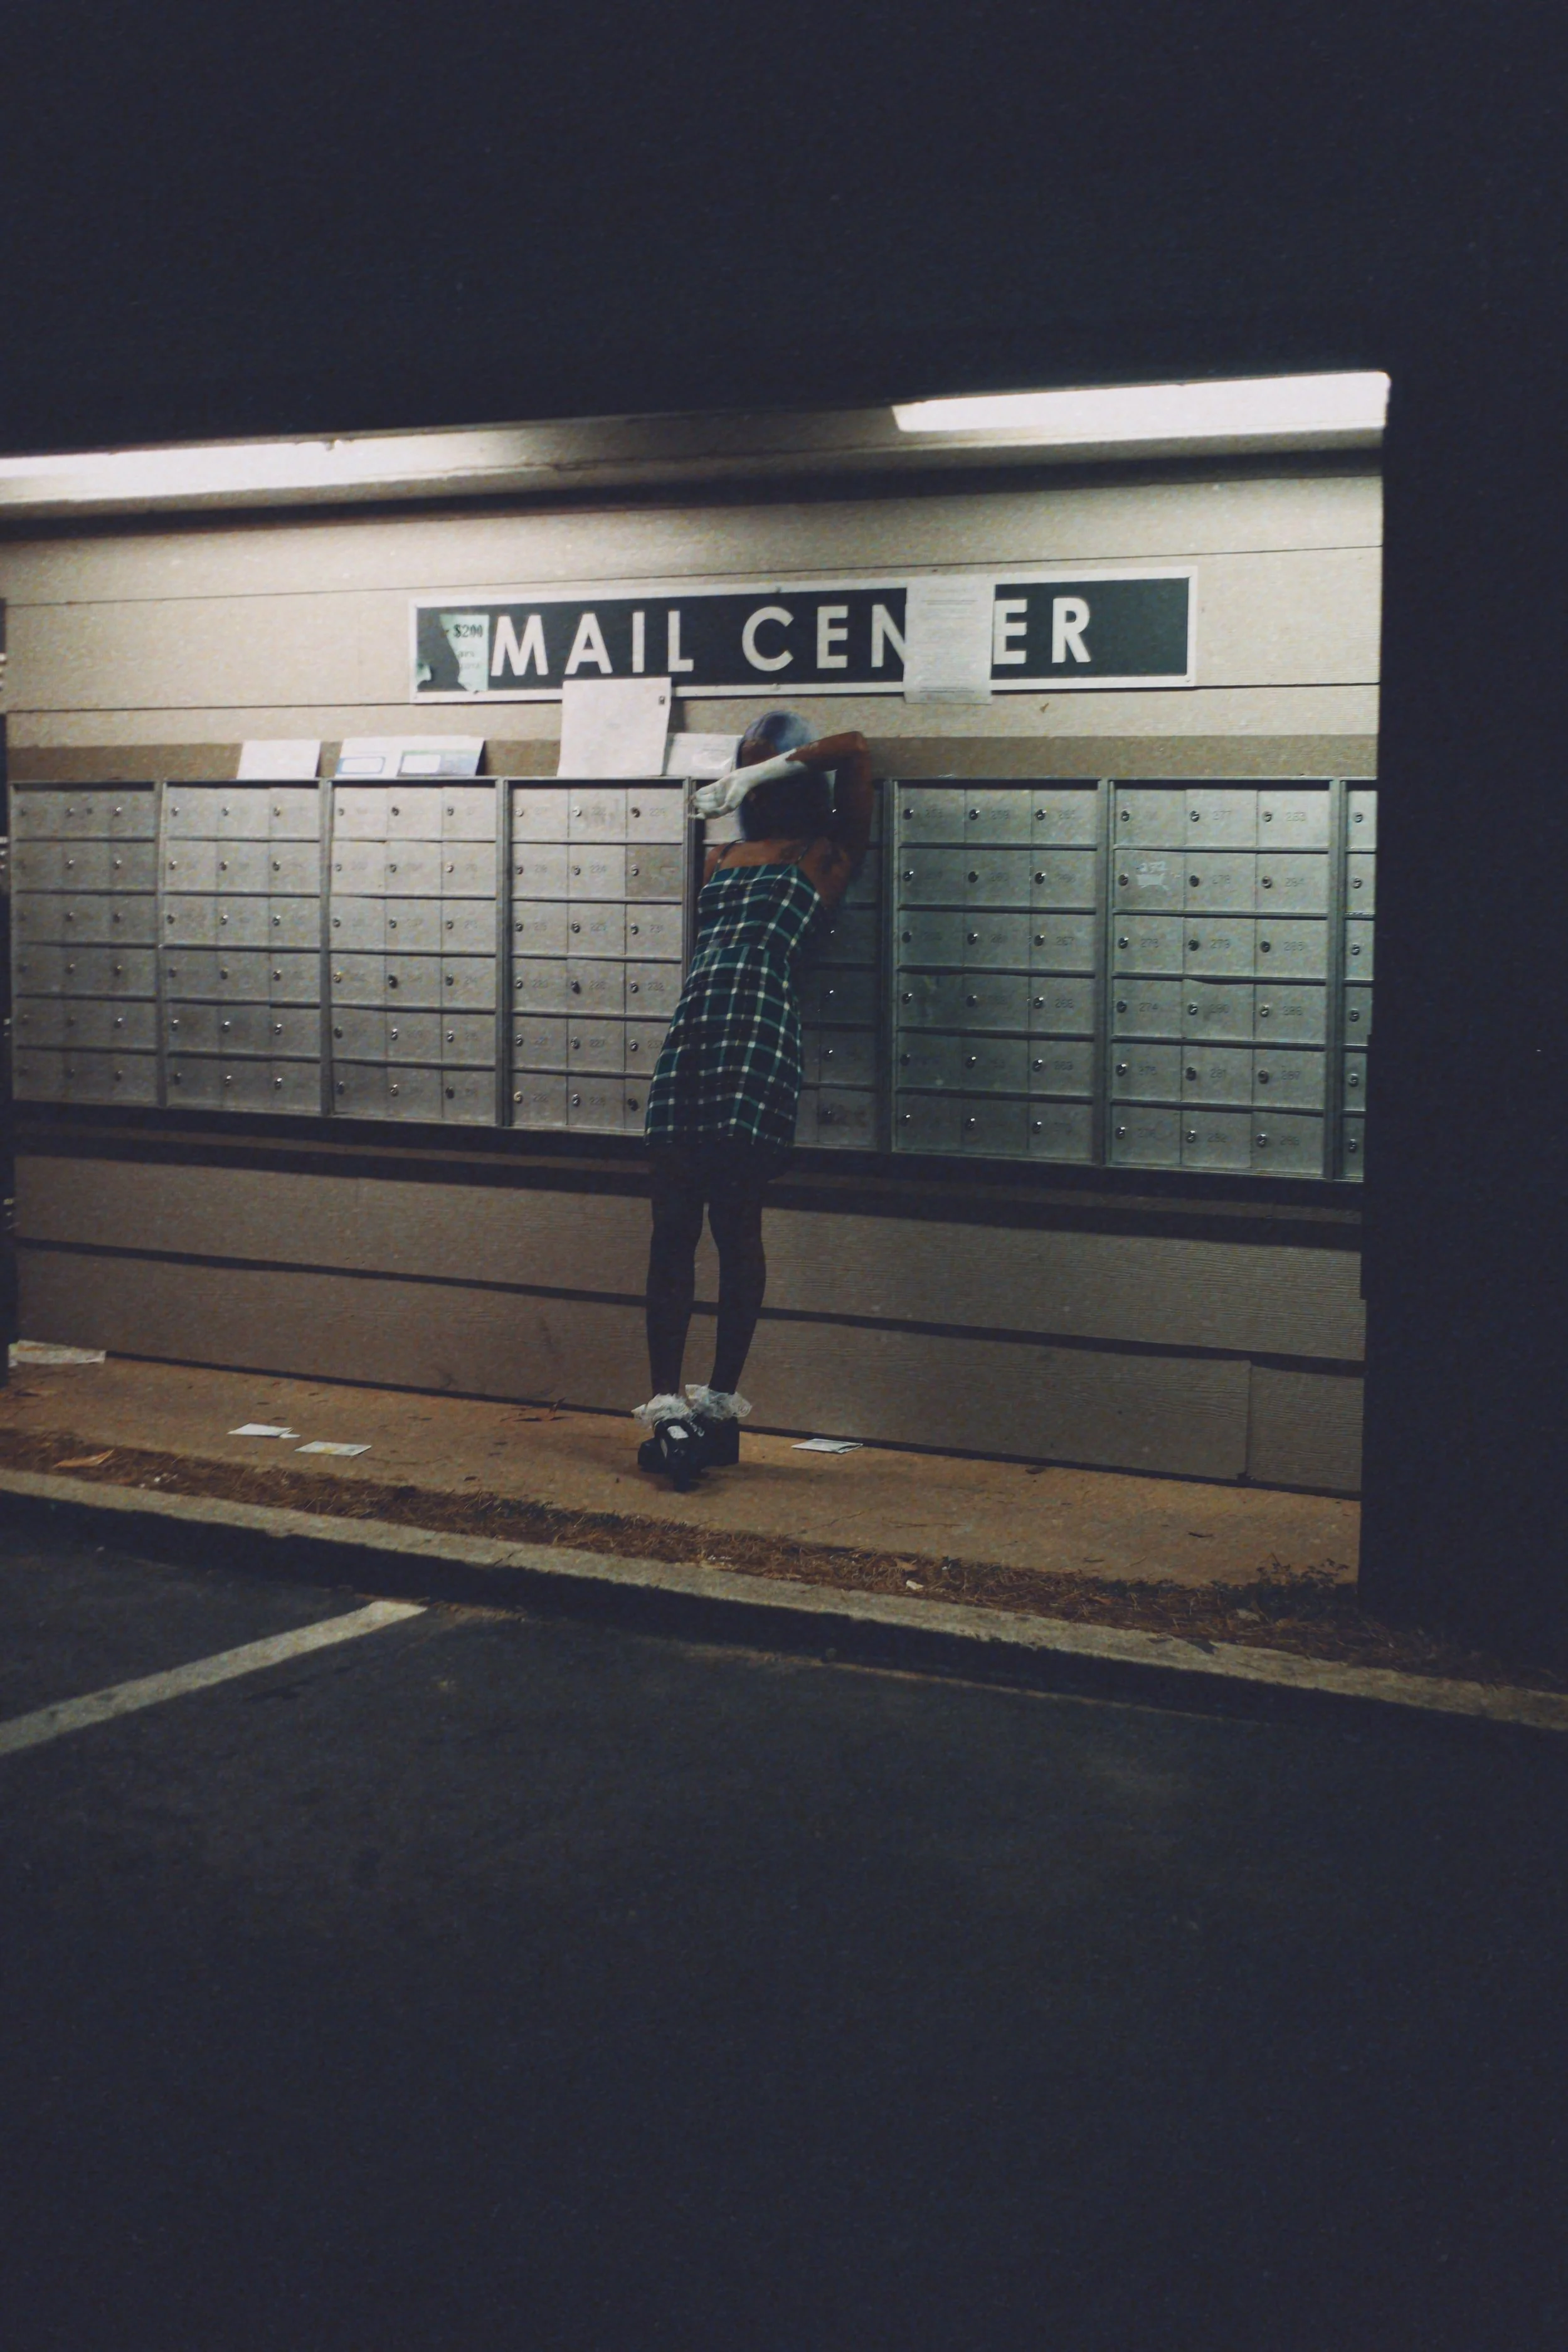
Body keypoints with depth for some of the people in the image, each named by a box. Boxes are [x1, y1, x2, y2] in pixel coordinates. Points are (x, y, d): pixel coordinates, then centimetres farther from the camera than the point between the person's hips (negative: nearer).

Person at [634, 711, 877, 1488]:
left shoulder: (824, 853, 9)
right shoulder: (722, 859, 26)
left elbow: (854, 750, 1)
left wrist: (760, 774, 4)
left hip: (758, 1042, -6)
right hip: (690, 1037, 6)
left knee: (736, 1227, -4)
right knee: (672, 1227, -1)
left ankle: (721, 1402, 5)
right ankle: (667, 1404, 0)